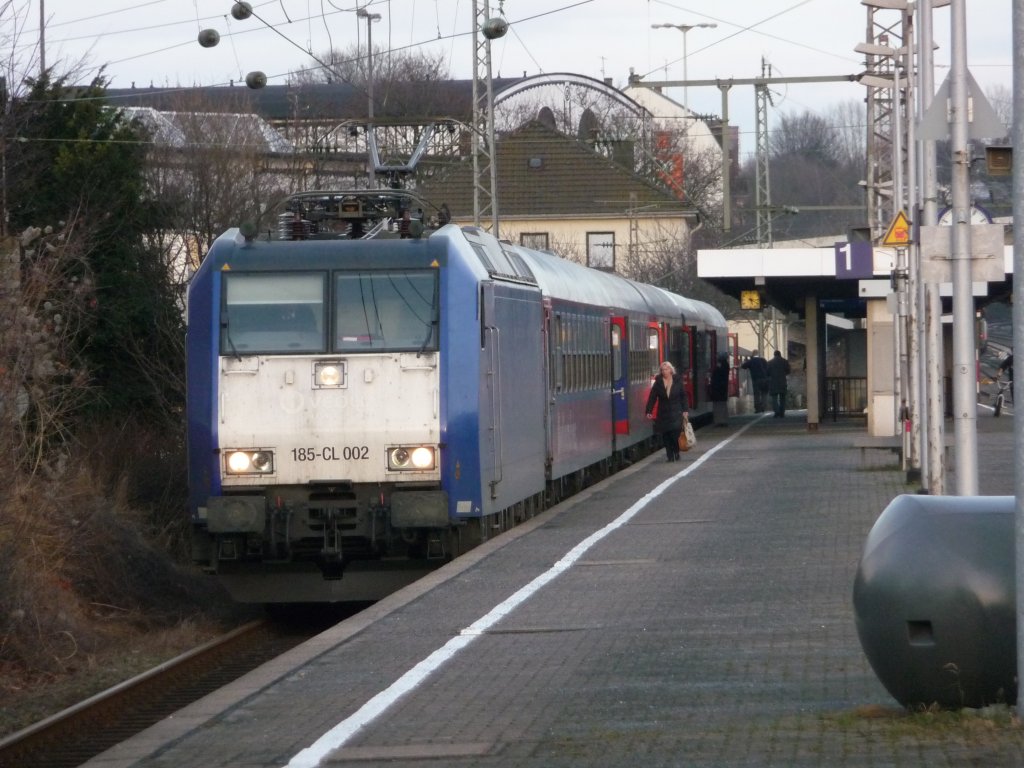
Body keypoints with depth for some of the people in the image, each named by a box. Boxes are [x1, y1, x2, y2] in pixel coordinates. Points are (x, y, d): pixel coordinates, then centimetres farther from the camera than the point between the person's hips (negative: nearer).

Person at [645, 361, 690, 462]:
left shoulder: (678, 381, 3)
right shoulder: (658, 382, 4)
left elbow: (684, 396, 6)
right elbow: (652, 397, 3)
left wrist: (685, 410, -1)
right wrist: (649, 411, -4)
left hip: (676, 412, -2)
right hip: (663, 413, 2)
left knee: (675, 433, -11)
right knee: (665, 436, 0)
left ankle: (676, 452, 10)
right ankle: (669, 455, 9)